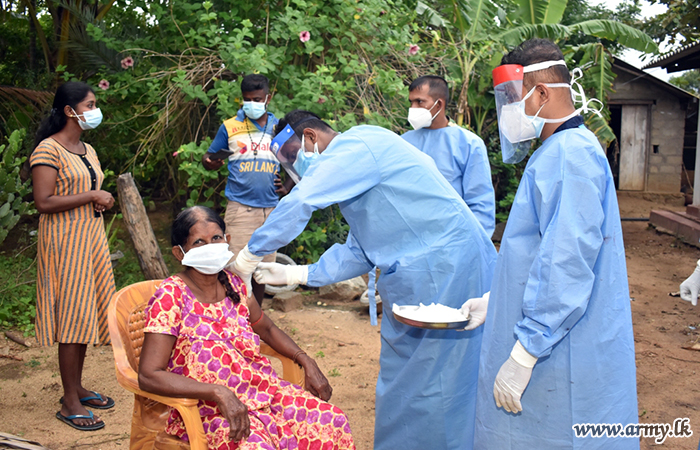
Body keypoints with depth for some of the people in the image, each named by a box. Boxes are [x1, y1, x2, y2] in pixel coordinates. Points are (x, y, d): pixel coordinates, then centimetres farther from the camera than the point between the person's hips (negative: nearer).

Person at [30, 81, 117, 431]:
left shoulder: (87, 150, 14)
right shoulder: (48, 150, -13)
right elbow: (43, 202, -20)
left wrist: (102, 202, 5)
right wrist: (91, 196, -18)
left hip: (90, 238, 8)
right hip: (64, 243, -8)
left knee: (85, 313, 11)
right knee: (72, 316, -6)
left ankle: (77, 389, 23)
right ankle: (70, 403, 3)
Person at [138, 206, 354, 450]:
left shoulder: (233, 283, 4)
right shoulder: (171, 297, -13)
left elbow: (267, 329, 21)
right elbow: (148, 376, -19)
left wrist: (307, 362, 6)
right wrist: (219, 393, -28)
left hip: (263, 389, 6)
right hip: (206, 409, -5)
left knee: (332, 422, -13)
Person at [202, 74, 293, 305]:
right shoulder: (230, 127, 3)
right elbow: (209, 155, 7)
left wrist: (287, 186, 5)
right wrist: (209, 162, -17)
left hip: (270, 209, 3)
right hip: (240, 207, -3)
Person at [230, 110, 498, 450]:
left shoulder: (357, 144, -10)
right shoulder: (353, 169, 22)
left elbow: (298, 203, -17)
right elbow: (359, 252, 21)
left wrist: (249, 255, -5)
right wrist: (295, 274, 16)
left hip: (444, 266, -10)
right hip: (417, 272, 10)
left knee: (429, 387, -3)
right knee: (401, 386, 15)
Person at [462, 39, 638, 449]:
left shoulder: (569, 154, -18)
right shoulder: (560, 151, 16)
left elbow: (567, 265, -26)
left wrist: (523, 354, -24)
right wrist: (496, 303, 20)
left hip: (563, 363, -10)